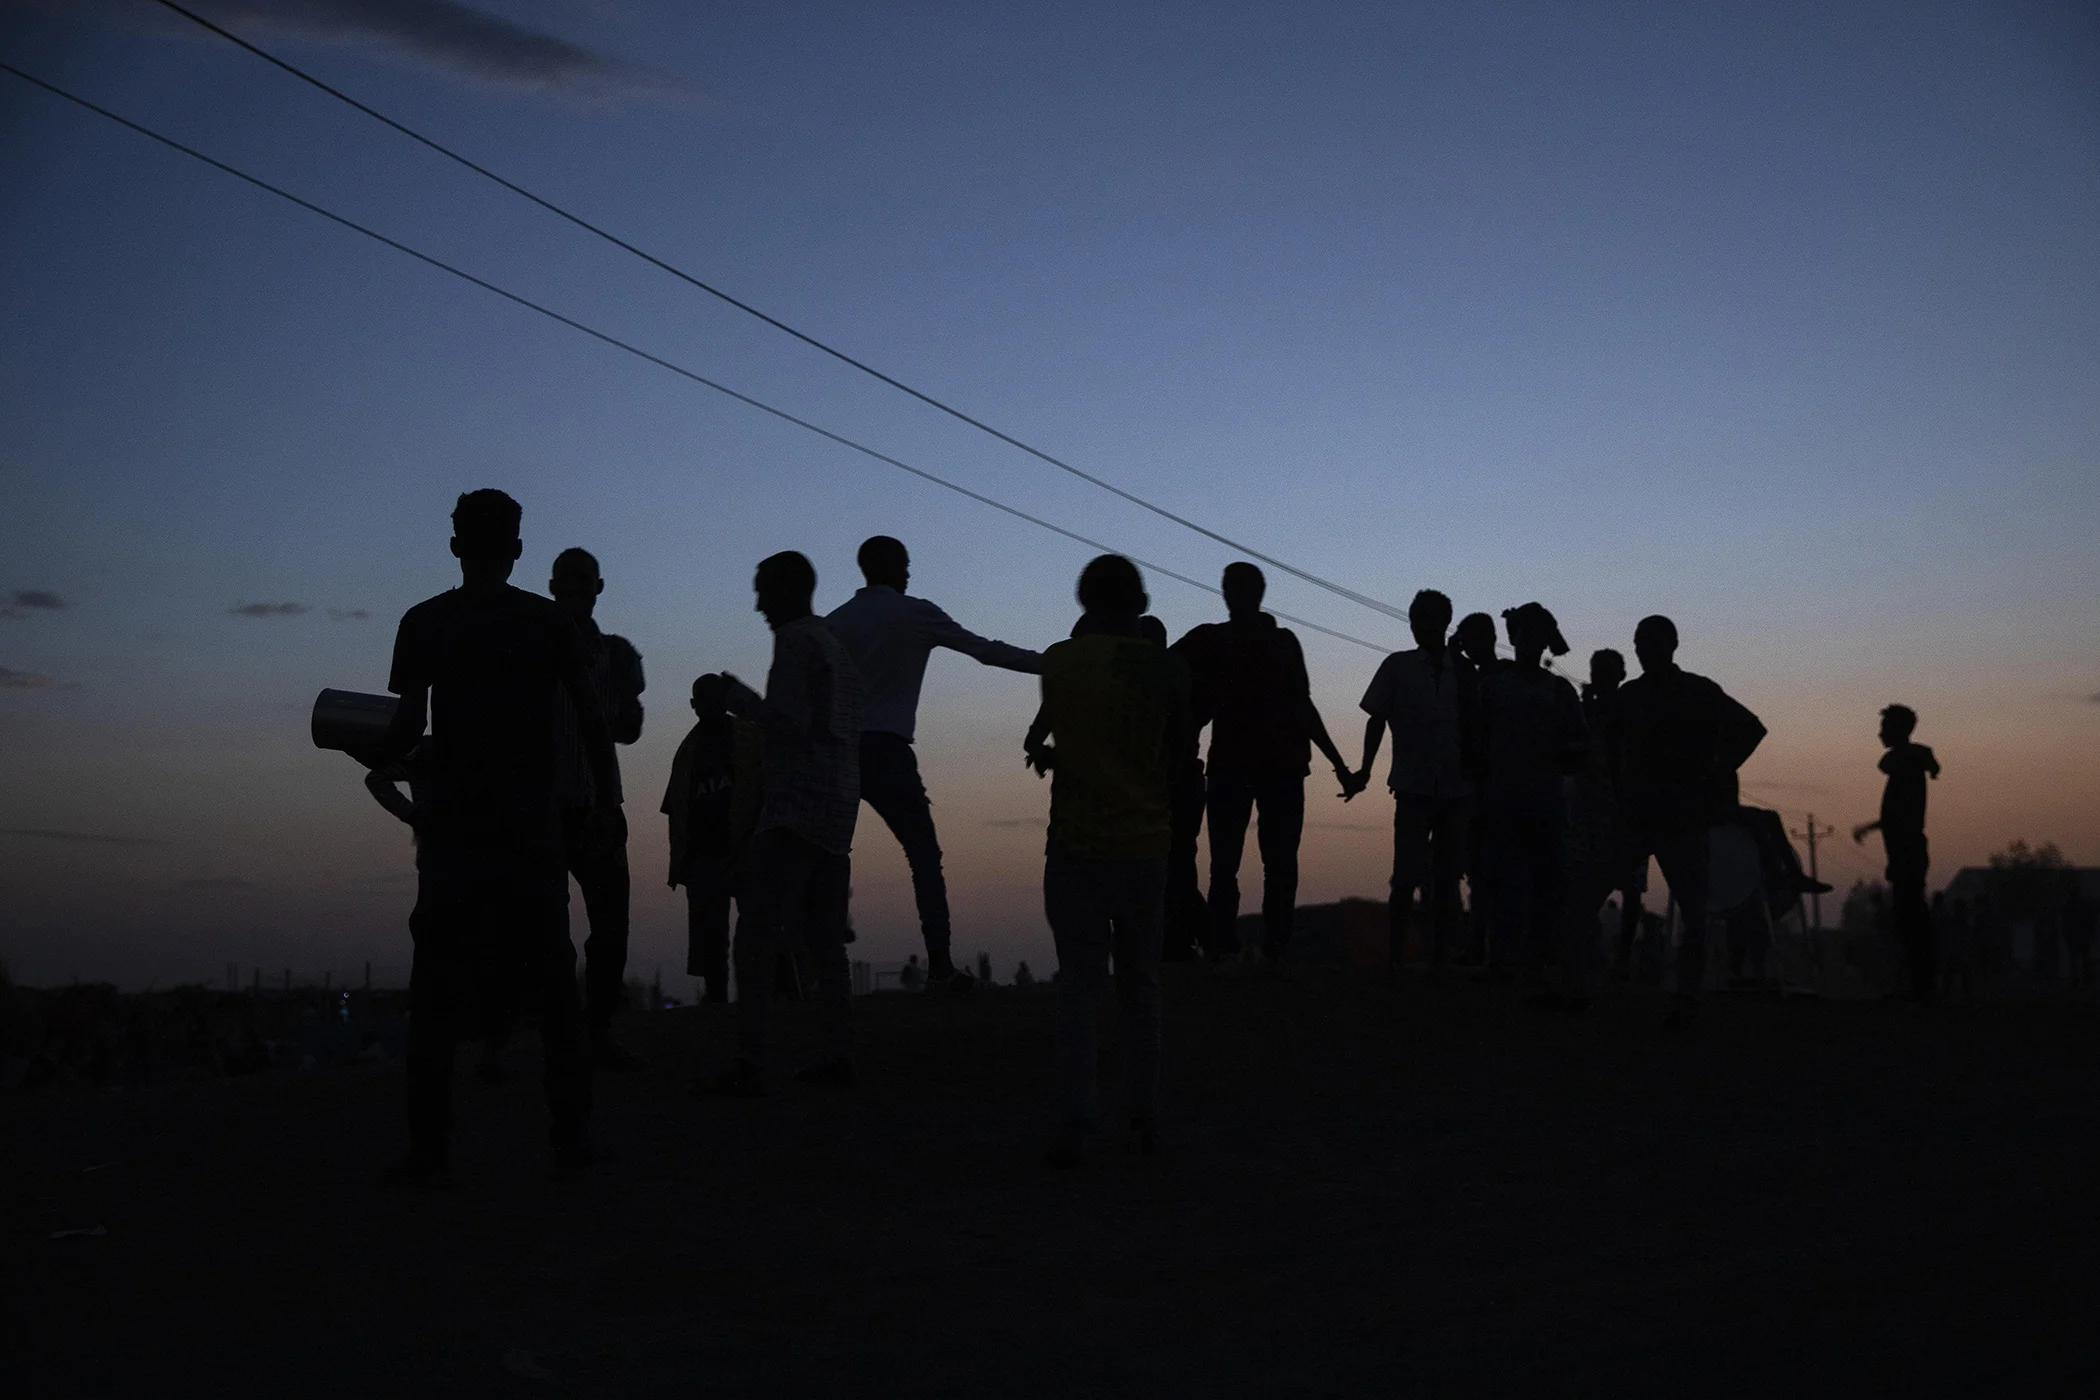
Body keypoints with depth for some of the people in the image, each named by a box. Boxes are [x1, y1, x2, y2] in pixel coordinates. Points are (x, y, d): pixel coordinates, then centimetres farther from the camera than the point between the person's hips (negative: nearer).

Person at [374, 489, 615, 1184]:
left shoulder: (424, 622, 3)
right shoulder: (552, 622, 5)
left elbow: (408, 724, -5)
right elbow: (591, 720, 1)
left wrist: (376, 755, 13)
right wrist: (607, 796, 9)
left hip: (453, 827, 0)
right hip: (533, 829, 1)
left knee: (437, 989, 2)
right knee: (552, 985, 7)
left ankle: (428, 1151, -1)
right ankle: (571, 1137, 8)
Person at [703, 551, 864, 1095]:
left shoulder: (796, 639, -6)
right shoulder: (839, 649, 22)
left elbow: (791, 723, -16)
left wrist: (737, 696, -4)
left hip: (795, 810, -10)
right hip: (838, 810, 10)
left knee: (756, 932, -11)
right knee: (823, 936, 11)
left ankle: (749, 1063, -16)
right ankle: (838, 1054, 10)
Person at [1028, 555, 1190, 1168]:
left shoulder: (1059, 662, -3)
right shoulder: (1168, 672, -1)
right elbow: (1175, 763, 6)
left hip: (1076, 845, -1)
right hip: (1145, 846, 1)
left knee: (1079, 984, 2)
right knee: (1140, 984, 13)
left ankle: (1073, 1128, -6)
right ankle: (1146, 1120, 15)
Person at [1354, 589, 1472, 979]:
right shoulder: (1398, 666, 6)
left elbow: (1475, 727, 11)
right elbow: (1377, 719, 5)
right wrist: (1366, 768, -4)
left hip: (1457, 790, 2)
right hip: (1414, 787, -2)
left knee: (1447, 880, 4)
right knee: (1407, 876, -9)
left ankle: (1439, 962, 9)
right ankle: (1393, 961, -6)